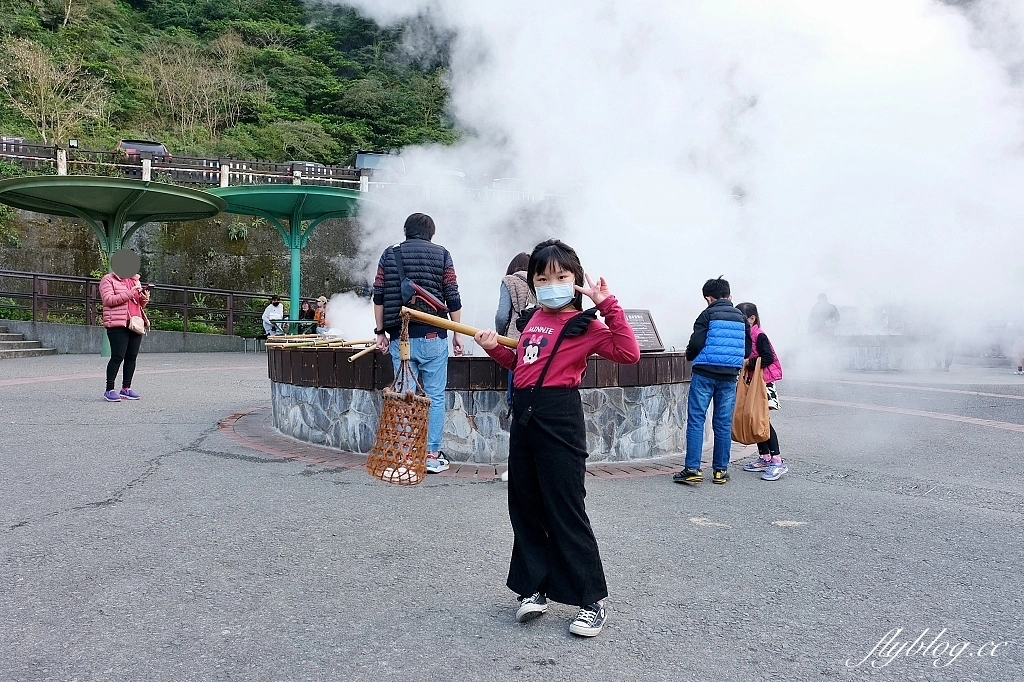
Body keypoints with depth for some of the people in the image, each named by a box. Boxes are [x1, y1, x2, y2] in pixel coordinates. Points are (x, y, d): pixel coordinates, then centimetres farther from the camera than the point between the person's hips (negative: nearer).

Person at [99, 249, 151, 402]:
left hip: (136, 324, 6)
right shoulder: (108, 279, 2)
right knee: (118, 357, -9)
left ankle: (126, 388, 11)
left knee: (132, 357, 4)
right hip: (118, 324, -6)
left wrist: (145, 298, 2)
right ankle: (109, 390, -3)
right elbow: (108, 300, -12)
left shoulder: (135, 280, 22)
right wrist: (130, 293, -17)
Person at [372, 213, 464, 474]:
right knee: (435, 396, 4)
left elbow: (379, 297, 5)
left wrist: (380, 331, 12)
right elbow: (452, 298, 0)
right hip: (432, 335, -2)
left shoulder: (389, 254, 8)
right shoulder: (441, 254, 4)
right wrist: (457, 333, 8)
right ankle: (433, 455, 7)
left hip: (400, 336, 2)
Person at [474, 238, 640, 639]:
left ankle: (592, 601, 11)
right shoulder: (534, 319, 14)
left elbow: (628, 353, -21)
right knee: (525, 508, 13)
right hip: (523, 415, 7)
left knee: (565, 512, -2)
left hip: (559, 418, -7)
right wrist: (495, 348, 11)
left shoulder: (584, 324, -6)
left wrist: (608, 305, -19)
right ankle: (534, 588, 27)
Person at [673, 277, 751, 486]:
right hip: (729, 376, 4)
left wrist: (690, 356, 8)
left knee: (696, 420, -1)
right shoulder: (741, 318, 9)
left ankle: (692, 469, -5)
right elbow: (747, 350, 12)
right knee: (724, 423, 9)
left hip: (704, 374, -4)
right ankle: (720, 470, 14)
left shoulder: (708, 315, -5)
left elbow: (696, 343, -12)